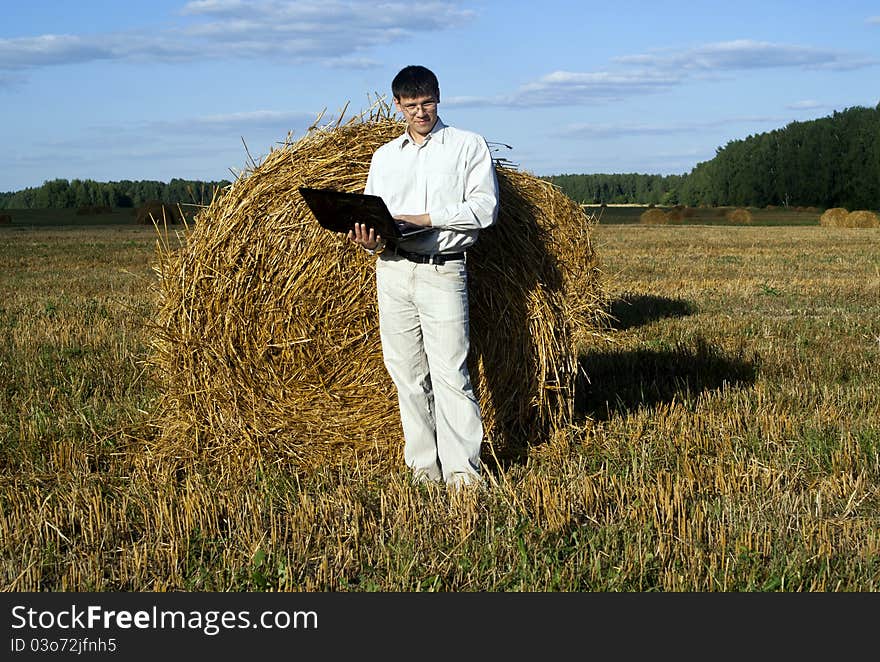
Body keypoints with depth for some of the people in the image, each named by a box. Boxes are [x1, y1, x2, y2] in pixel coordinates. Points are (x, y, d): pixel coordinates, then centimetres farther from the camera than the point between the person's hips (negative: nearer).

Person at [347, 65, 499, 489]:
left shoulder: (468, 145, 5)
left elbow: (485, 208, -5)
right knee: (407, 375, 6)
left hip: (442, 271, -4)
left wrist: (426, 218, -13)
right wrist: (370, 240, -9)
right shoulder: (385, 156, 17)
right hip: (393, 270, 4)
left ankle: (462, 471, -6)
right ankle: (422, 466, 15)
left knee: (450, 372, -10)